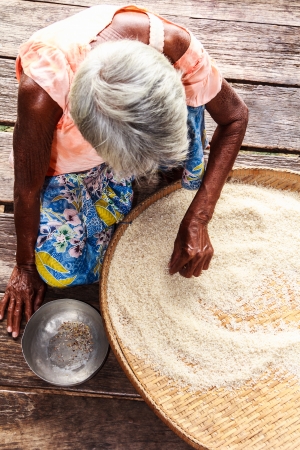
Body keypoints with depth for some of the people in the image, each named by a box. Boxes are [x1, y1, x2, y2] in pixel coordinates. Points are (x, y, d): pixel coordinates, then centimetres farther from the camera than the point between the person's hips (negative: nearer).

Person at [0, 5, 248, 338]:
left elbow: (235, 117, -20)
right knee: (62, 269, -14)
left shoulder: (171, 43, -35)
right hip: (66, 157, 0)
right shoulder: (41, 89, -39)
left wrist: (197, 220, -26)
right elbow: (28, 188, -23)